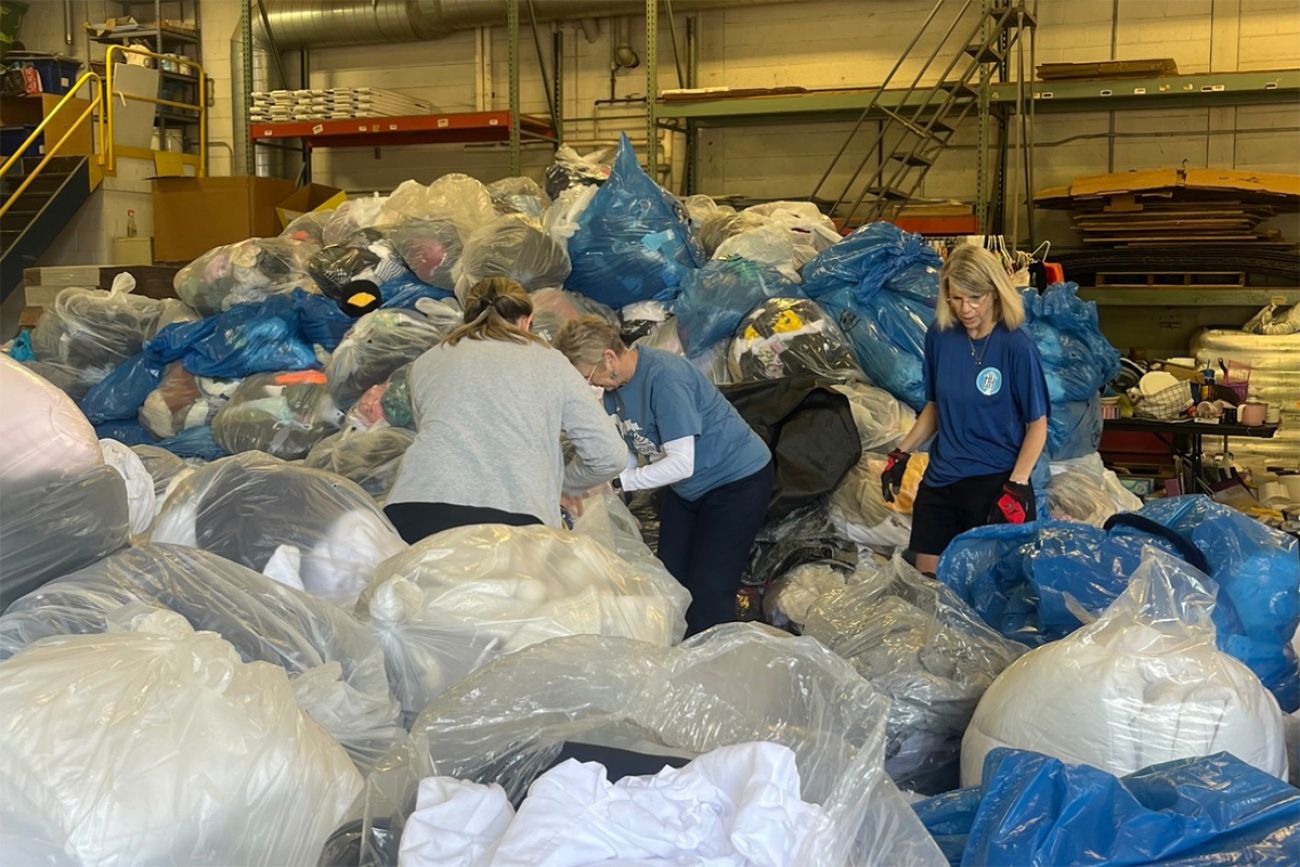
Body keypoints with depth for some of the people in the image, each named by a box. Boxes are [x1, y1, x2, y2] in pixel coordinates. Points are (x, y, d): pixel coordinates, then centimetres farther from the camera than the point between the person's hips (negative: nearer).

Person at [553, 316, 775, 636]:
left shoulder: (664, 378, -31)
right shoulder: (615, 385, -4)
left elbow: (681, 464, -32)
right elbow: (626, 453, -1)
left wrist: (618, 481, -27)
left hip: (738, 479, -9)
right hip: (686, 489, 9)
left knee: (708, 592, -12)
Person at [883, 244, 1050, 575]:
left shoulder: (1016, 347, -13)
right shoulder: (940, 336, 1)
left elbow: (1037, 424, -8)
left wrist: (1017, 486, -16)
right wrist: (902, 454, 7)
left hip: (996, 483, -5)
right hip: (940, 482, 5)